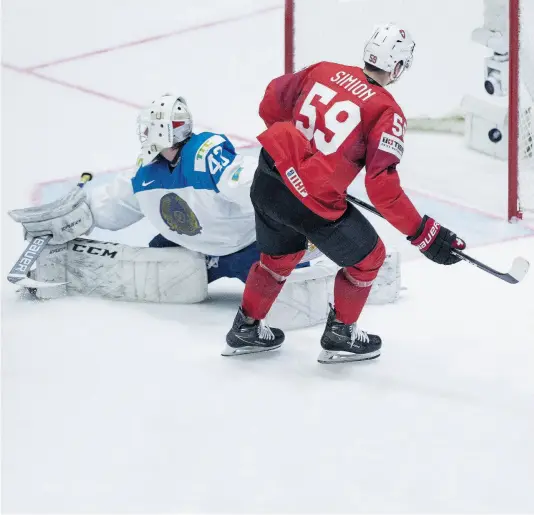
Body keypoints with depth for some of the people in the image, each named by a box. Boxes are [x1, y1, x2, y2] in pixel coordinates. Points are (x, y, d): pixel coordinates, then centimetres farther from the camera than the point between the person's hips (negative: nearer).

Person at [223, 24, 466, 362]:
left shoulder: (324, 71, 6)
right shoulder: (387, 112, -10)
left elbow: (273, 103, 16)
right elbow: (382, 187, -17)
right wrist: (424, 234, -13)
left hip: (268, 179, 7)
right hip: (313, 201, -6)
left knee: (282, 254, 33)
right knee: (367, 257, 18)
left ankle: (246, 329, 44)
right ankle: (340, 337, 29)